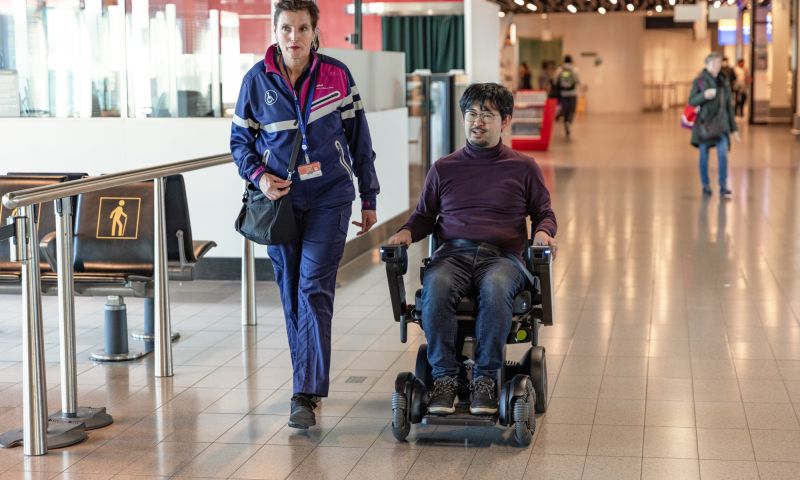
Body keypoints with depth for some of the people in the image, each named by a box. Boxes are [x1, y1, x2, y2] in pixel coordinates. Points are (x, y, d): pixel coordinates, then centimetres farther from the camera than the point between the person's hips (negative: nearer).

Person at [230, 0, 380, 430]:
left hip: (329, 199, -2)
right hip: (280, 200, 2)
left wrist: (369, 198, 6)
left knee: (314, 290, -11)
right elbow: (240, 140, 9)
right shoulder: (257, 80, -1)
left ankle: (305, 395, -12)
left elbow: (359, 138, 4)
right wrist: (258, 175, -11)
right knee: (290, 293, 9)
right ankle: (310, 381, 24)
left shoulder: (336, 75, -4)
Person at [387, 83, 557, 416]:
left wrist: (543, 232, -1)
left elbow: (543, 213, 22)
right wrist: (406, 232, 5)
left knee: (495, 288, -39)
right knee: (436, 287, -36)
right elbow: (425, 215, 27)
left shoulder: (523, 168, 17)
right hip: (453, 253, 1)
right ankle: (444, 377, -29)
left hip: (502, 255, -1)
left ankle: (485, 379, -32)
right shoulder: (444, 168, 21)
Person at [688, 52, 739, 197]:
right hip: (704, 123, -2)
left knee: (723, 154, -11)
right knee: (704, 155, 4)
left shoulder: (724, 82, 10)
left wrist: (734, 127, 13)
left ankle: (723, 187, -7)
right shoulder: (699, 81, -1)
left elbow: (729, 106, 14)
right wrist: (704, 95, -25)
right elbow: (691, 101, -5)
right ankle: (706, 185, 17)